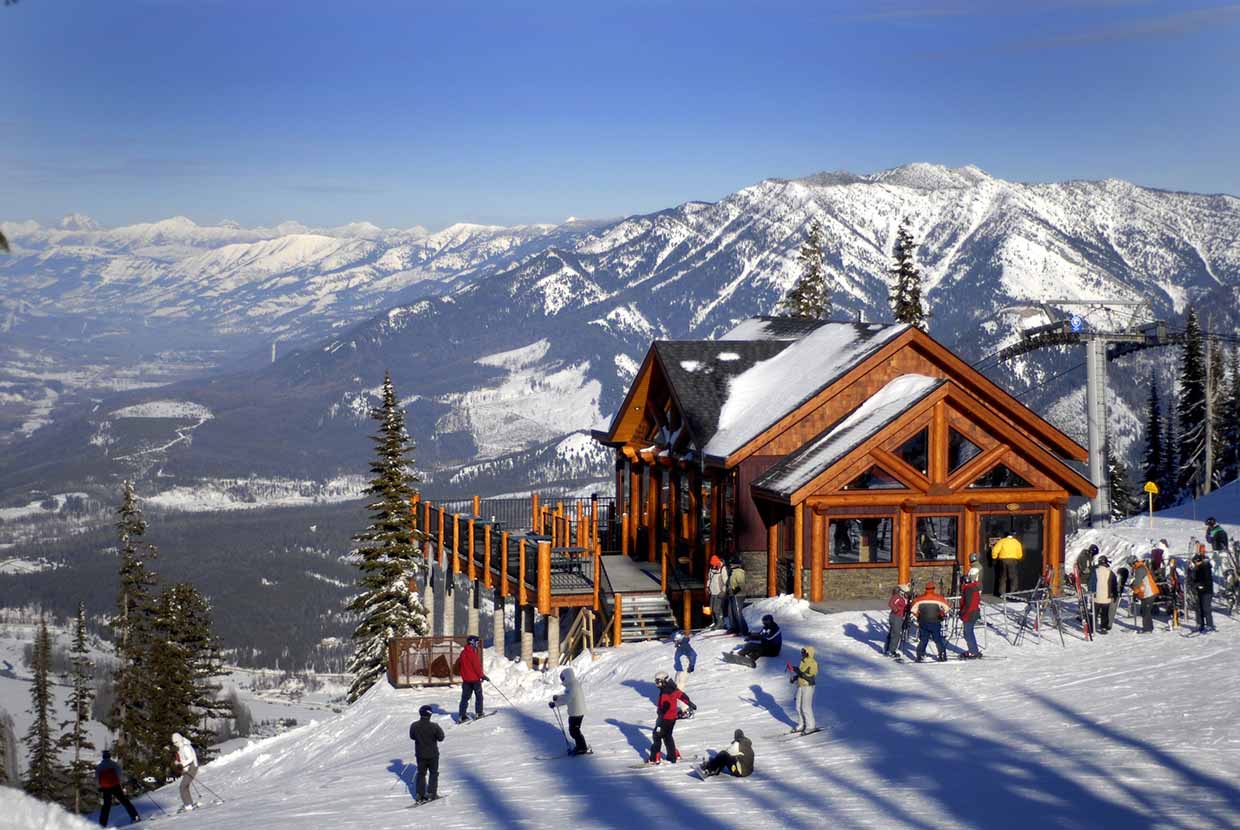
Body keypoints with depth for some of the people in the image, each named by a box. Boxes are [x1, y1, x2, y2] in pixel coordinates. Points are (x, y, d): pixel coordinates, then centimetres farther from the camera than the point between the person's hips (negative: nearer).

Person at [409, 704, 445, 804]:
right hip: (432, 754, -3)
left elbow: (412, 736, 4)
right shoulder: (434, 726, -22)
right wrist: (440, 730, 7)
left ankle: (420, 795, 14)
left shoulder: (414, 726, -13)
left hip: (420, 754, 3)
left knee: (421, 774, 15)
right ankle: (431, 793, 12)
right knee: (433, 773, 15)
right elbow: (440, 738, -11)